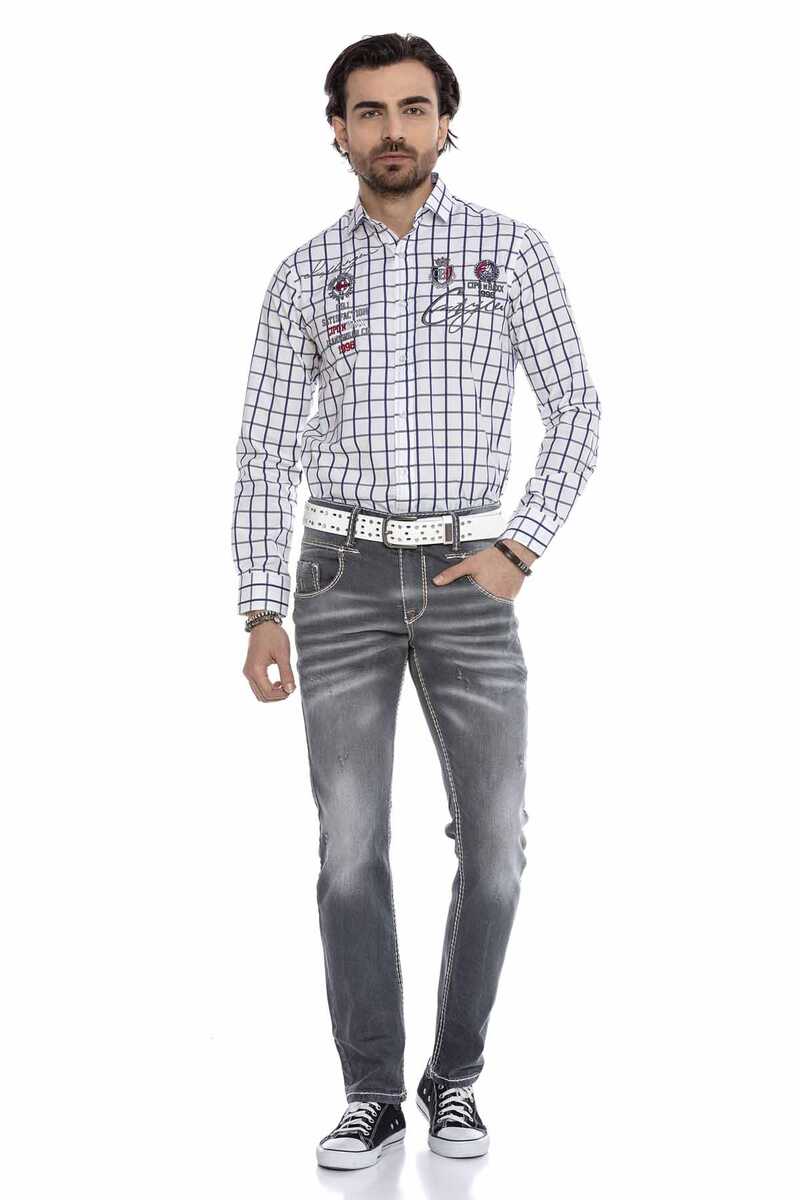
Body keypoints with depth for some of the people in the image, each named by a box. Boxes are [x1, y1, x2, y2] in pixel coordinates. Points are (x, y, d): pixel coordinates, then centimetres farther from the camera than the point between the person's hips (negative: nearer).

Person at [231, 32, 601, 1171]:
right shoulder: (304, 275, 6)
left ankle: (454, 1080, 16)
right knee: (352, 849, -4)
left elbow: (575, 412, 1)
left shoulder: (513, 250, 2)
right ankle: (372, 1095, 10)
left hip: (469, 579, 0)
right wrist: (262, 616, -5)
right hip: (343, 580, 1)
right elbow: (266, 455, 4)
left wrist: (520, 549, -13)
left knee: (496, 846, -4)